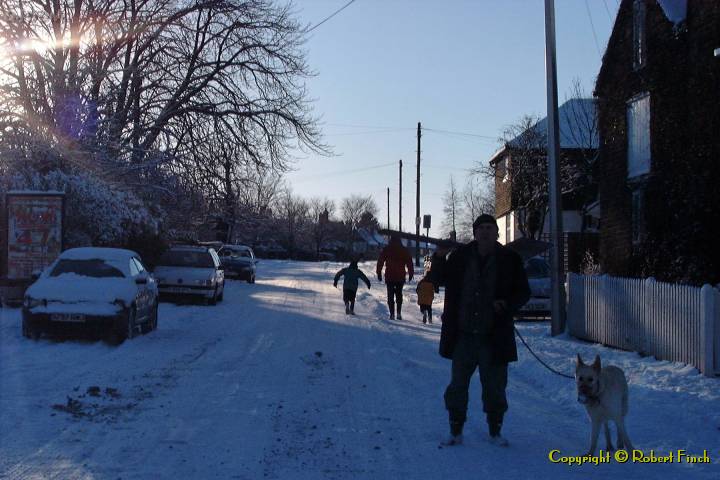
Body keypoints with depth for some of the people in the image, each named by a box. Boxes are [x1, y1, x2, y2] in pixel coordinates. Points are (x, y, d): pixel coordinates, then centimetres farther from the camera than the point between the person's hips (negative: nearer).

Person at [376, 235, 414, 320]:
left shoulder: (386, 250, 2)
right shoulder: (404, 250, 4)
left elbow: (380, 261, 1)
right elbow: (409, 263, 4)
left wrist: (379, 273, 7)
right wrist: (411, 274, 11)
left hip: (389, 276, -1)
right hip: (400, 276, 1)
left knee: (390, 295, 6)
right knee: (399, 294, 16)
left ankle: (392, 314, -2)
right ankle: (399, 313, 3)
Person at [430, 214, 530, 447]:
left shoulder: (509, 259, -3)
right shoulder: (461, 255, 1)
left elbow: (523, 292, 3)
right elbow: (440, 279, 12)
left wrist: (507, 304, -16)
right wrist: (440, 259, -8)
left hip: (494, 337, -1)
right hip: (463, 334, 1)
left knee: (494, 387, 10)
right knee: (458, 384, 9)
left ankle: (495, 431, 28)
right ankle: (456, 431, 23)